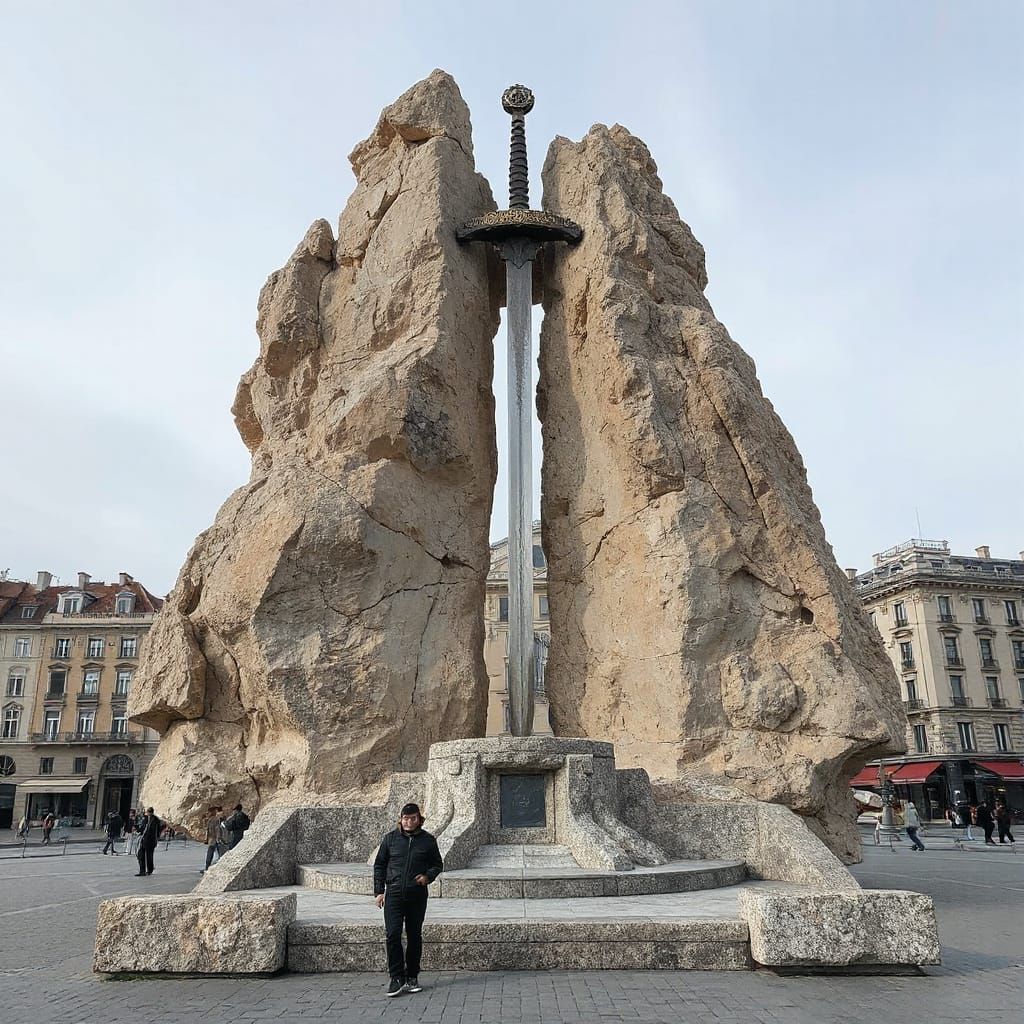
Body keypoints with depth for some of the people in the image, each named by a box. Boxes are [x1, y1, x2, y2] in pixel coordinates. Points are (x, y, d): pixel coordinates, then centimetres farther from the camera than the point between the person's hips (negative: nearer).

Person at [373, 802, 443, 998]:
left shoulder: (428, 840, 2)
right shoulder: (390, 838, 3)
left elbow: (438, 864, 13)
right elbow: (379, 865, 10)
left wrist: (428, 876, -7)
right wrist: (379, 891, 3)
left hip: (417, 895, 1)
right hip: (394, 894, -1)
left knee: (414, 937, 8)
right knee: (392, 934, -11)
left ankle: (412, 977, 22)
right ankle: (397, 978, -1)